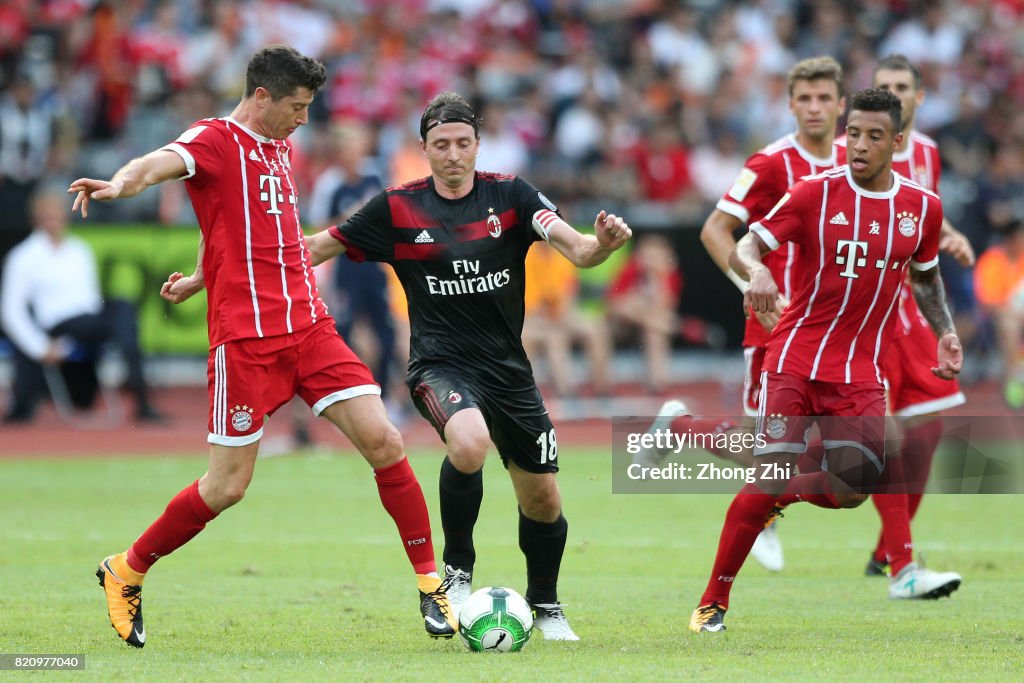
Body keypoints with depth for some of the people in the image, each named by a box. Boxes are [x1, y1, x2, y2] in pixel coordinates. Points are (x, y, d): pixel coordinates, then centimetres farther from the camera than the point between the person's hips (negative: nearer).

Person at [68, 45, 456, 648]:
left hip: (310, 326, 7)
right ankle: (126, 573, 18)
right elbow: (163, 162, -29)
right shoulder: (215, 140, -7)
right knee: (227, 487, -3)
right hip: (246, 338, -7)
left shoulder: (281, 148, 17)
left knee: (384, 442, -5)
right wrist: (120, 183, -50)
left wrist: (201, 278, 35)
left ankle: (431, 582, 5)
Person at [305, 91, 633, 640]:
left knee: (543, 502, 7)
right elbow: (318, 247, 5)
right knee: (470, 442, -35)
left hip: (508, 368, 3)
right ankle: (456, 569, -12)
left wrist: (600, 243, -39)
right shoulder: (397, 209, -3)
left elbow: (577, 250, -14)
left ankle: (545, 604, 36)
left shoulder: (510, 196, -2)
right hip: (440, 364, -3)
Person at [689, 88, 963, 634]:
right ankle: (713, 603, 0)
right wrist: (756, 271, -32)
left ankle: (779, 496, 23)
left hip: (861, 373, 3)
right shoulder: (816, 193, -6)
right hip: (795, 359, -3)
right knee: (770, 477, -12)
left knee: (853, 489, -10)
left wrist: (946, 333, 9)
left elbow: (925, 276, 21)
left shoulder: (923, 208, 4)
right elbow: (746, 245, -9)